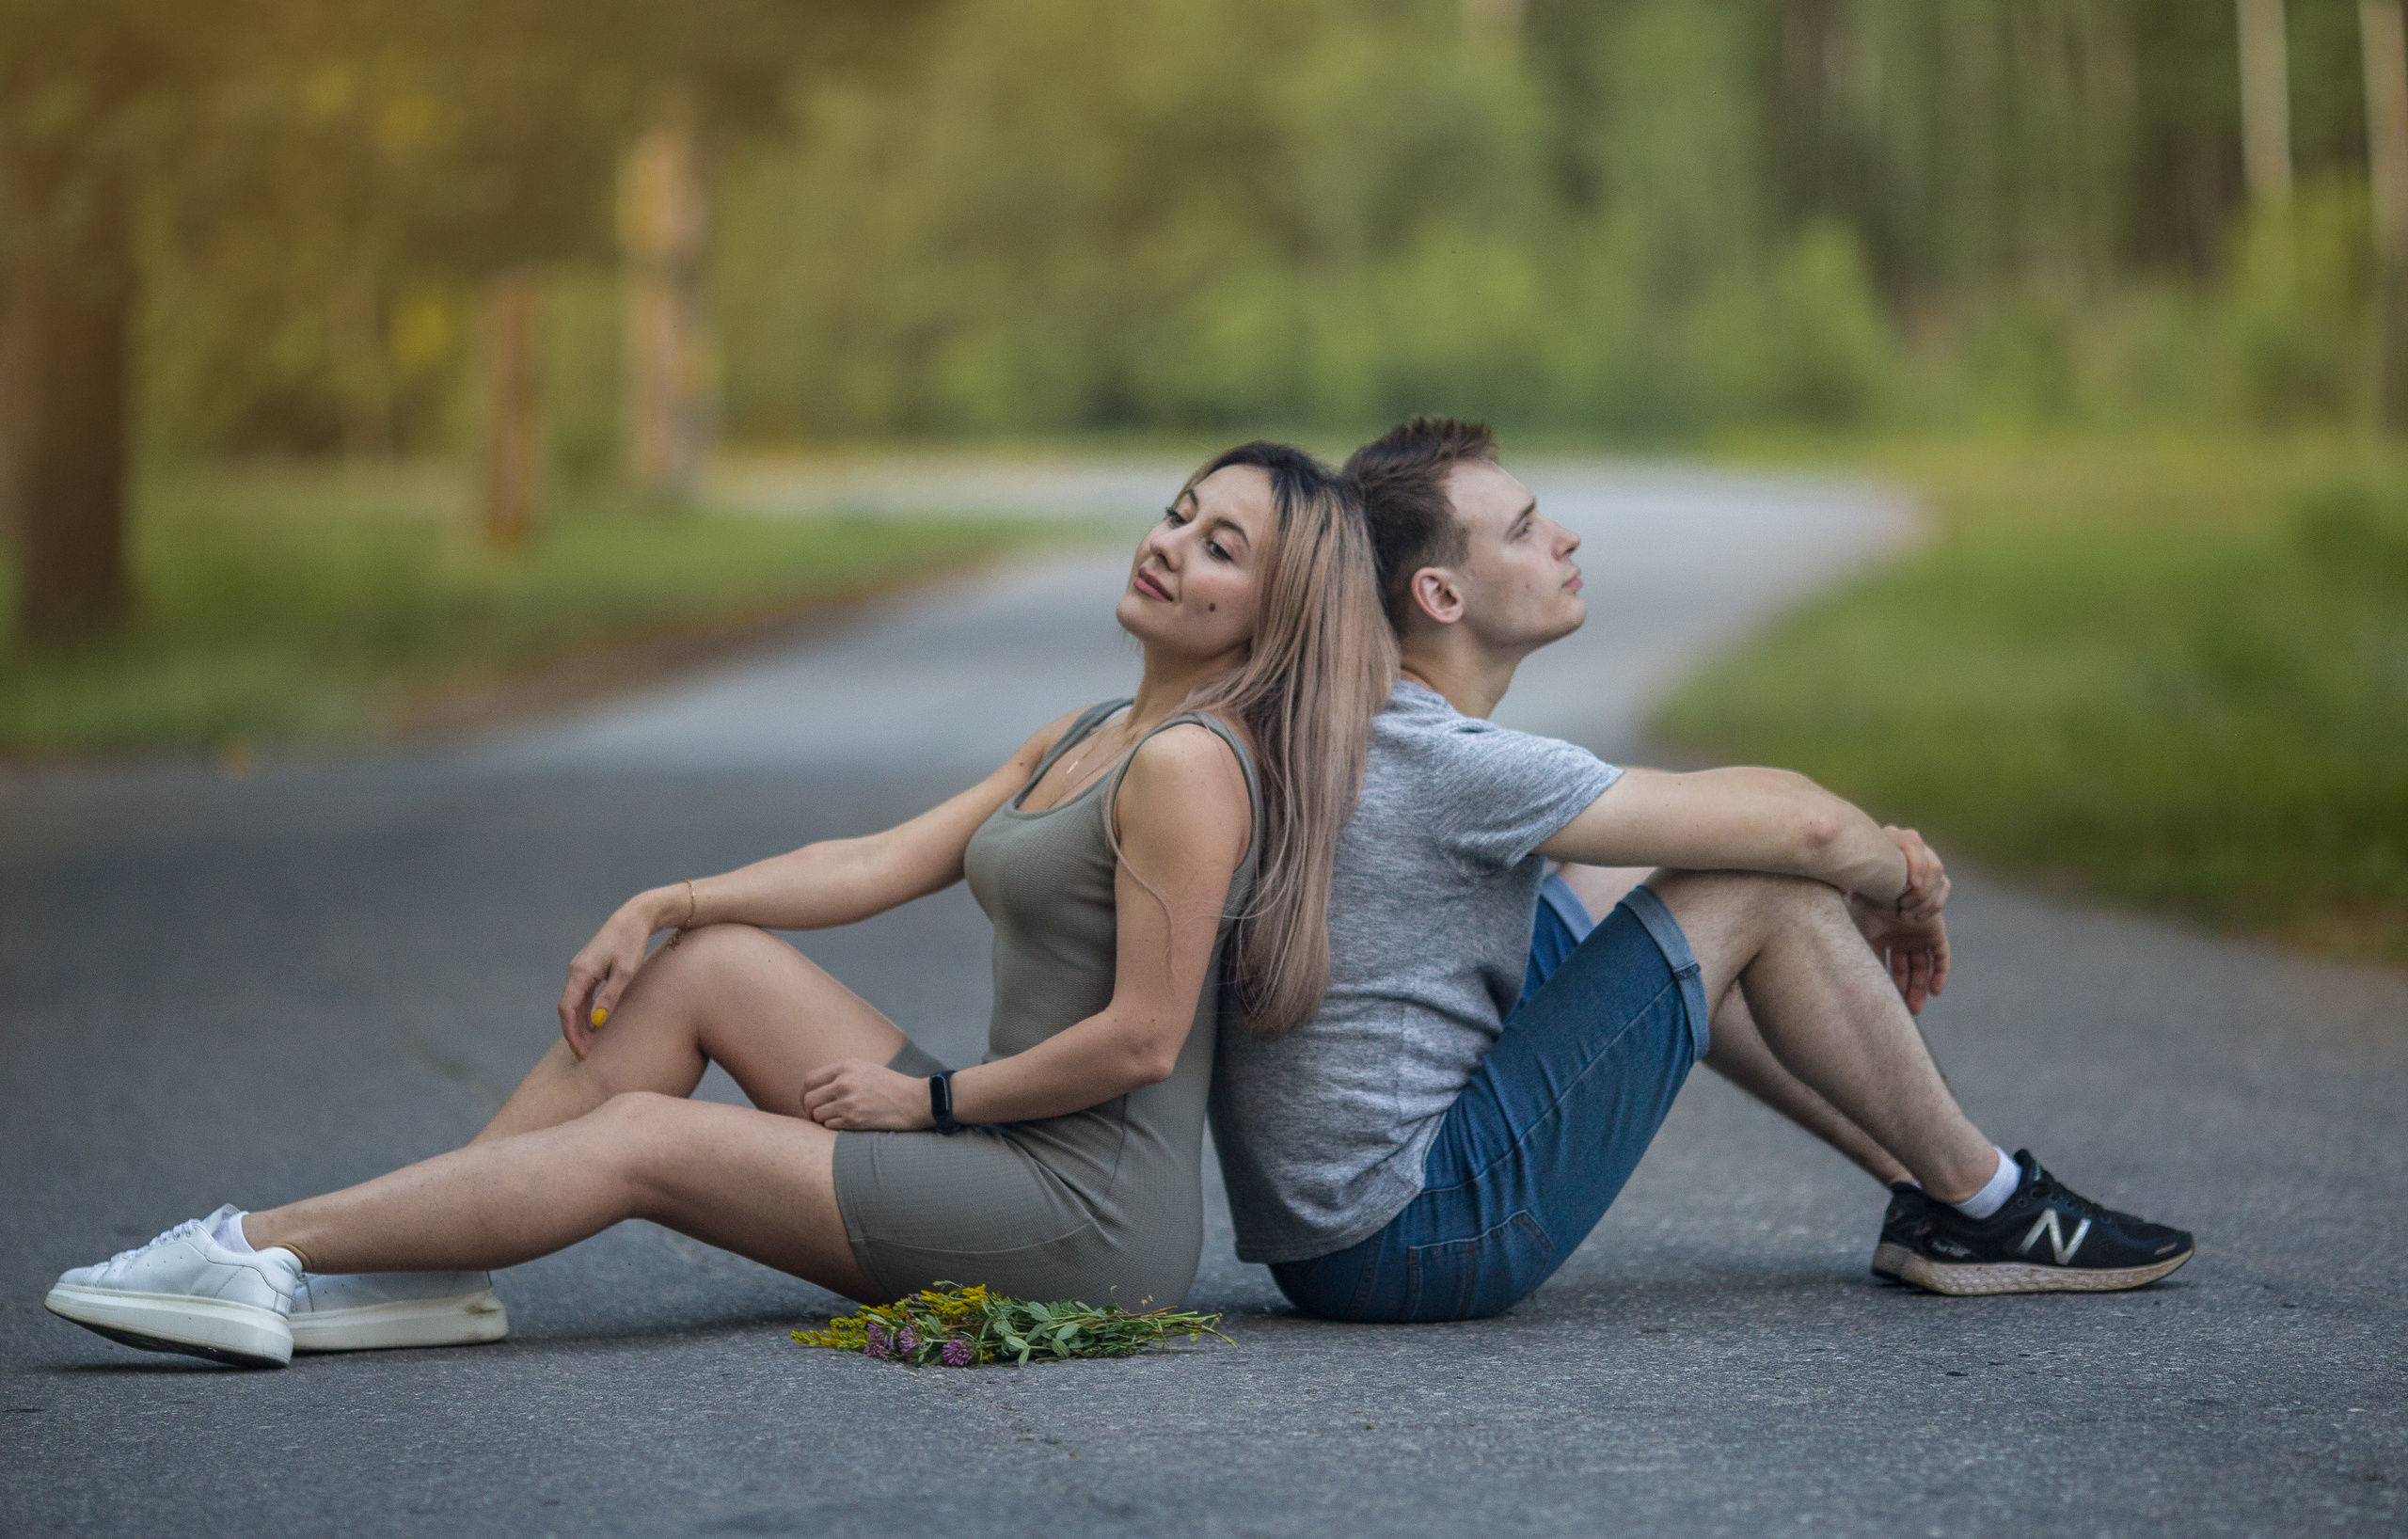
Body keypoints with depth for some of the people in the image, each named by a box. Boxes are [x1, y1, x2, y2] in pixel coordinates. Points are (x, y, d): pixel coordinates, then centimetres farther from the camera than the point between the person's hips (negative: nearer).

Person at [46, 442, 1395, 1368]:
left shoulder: (1191, 763, -15)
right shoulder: (1088, 738, 17)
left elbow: (1141, 1038, -20)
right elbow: (883, 864, 13)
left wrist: (930, 1097, -9)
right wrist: (662, 904, 4)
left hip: (1090, 1217, -9)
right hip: (1010, 1161, 9)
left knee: (641, 1138, -10)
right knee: (703, 963, 2)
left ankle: (256, 1253, -6)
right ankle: (421, 1271, -3)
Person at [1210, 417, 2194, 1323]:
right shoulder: (1443, 765, -19)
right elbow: (1797, 824, -18)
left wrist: (1870, 875, 16)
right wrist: (1907, 879, 4)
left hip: (1327, 1227, 10)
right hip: (1402, 1247, -10)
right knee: (1764, 892, -8)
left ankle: (1920, 1190, 25)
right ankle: (1983, 1203, 10)